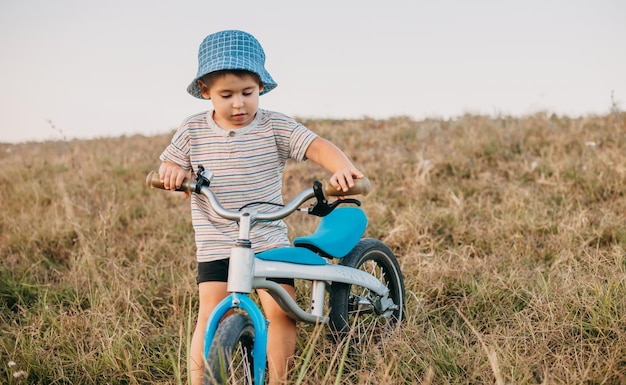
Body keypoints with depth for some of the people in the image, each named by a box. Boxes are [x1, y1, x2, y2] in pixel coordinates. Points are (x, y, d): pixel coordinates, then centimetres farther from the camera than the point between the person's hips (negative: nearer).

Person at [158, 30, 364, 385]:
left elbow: (318, 146, -13)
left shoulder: (275, 126, -5)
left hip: (269, 241, 0)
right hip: (216, 245, 0)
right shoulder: (193, 131, 0)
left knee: (281, 311, -5)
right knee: (211, 316, -7)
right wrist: (172, 172, -16)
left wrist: (342, 167, -33)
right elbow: (169, 166, 9)